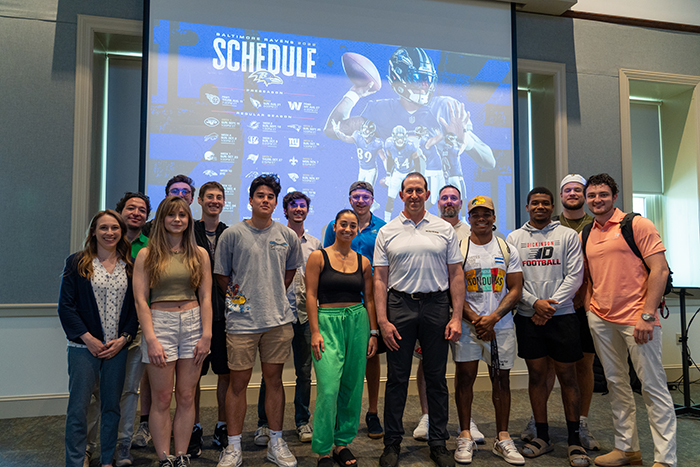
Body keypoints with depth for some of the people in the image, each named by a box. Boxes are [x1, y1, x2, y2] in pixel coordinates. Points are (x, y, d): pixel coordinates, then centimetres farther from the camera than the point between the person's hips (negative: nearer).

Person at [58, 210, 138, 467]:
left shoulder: (130, 266, 7)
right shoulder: (77, 263, 1)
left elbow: (136, 307, 7)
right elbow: (66, 305, -3)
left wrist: (123, 338, -5)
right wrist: (88, 338, -10)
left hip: (118, 347, 2)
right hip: (85, 346, -2)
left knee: (111, 406, 9)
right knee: (78, 407, -1)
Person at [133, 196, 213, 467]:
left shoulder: (199, 254, 8)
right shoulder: (147, 255, 2)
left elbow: (205, 297, 5)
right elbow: (140, 300, -4)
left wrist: (206, 335, -3)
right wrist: (151, 340, -11)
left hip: (192, 324, 2)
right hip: (159, 324, -2)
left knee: (186, 397, 7)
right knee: (162, 399, 3)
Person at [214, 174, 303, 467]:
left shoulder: (288, 236, 6)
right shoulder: (232, 234, -1)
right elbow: (221, 275, 7)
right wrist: (236, 297, 2)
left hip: (279, 320, 2)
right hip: (242, 321, -2)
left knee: (274, 380, 10)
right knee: (238, 382, 3)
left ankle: (276, 443, 23)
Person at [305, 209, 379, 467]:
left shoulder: (363, 262, 10)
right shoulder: (318, 257, 0)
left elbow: (369, 299, 11)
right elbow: (311, 295, -4)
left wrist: (373, 332, 5)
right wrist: (315, 332, -11)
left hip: (358, 322, 4)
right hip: (327, 322, -3)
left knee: (352, 387, 7)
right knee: (328, 389, -10)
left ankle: (343, 443, 23)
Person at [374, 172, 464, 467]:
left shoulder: (444, 229, 7)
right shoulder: (387, 232, 6)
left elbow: (456, 276, 5)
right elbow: (380, 279, 2)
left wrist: (456, 317, -2)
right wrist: (382, 321, -5)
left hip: (436, 305, 1)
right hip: (399, 306, 0)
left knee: (436, 377, 9)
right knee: (397, 378, 6)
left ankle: (438, 443, 23)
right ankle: (392, 443, 19)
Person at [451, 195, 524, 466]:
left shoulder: (507, 250, 7)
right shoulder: (458, 248, 2)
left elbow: (515, 289, 2)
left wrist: (492, 318, -11)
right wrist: (475, 320, -12)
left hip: (501, 325, 2)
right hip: (467, 325, -1)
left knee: (501, 379, 7)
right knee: (464, 377, 2)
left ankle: (502, 438, 18)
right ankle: (465, 437, 14)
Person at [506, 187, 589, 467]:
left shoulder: (568, 236, 4)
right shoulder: (514, 238, 8)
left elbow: (574, 276, -3)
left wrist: (550, 306, -11)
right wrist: (535, 302, -11)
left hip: (562, 315, -1)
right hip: (528, 317, 2)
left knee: (567, 376, 4)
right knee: (536, 375, 8)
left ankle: (574, 440, 15)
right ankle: (543, 437, 20)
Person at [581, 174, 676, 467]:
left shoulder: (638, 225, -4)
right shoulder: (586, 236, 13)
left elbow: (660, 270, -10)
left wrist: (647, 316, -16)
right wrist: (588, 311, 7)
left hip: (637, 319, -6)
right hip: (601, 320, 6)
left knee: (653, 386, -1)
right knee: (616, 384, 13)